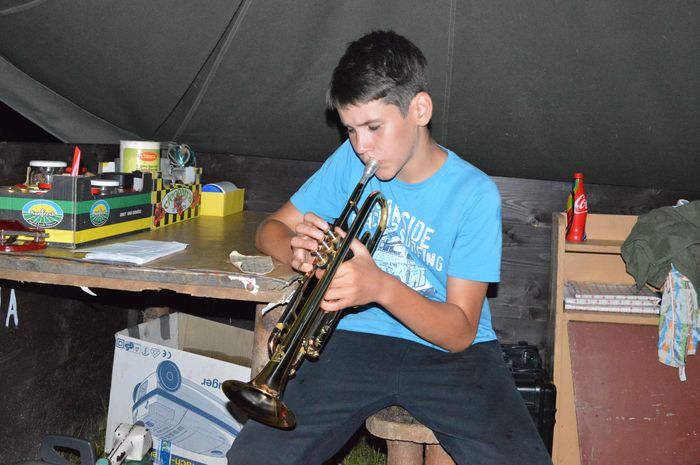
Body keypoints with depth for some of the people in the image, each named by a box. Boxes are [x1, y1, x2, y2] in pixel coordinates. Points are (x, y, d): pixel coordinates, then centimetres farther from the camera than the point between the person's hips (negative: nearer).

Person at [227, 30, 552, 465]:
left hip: (448, 353, -2)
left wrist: (381, 286, -30)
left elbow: (460, 333, -12)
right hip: (356, 337, 2)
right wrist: (296, 248, -16)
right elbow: (271, 229, 9)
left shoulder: (474, 194, -10)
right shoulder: (351, 160, 1)